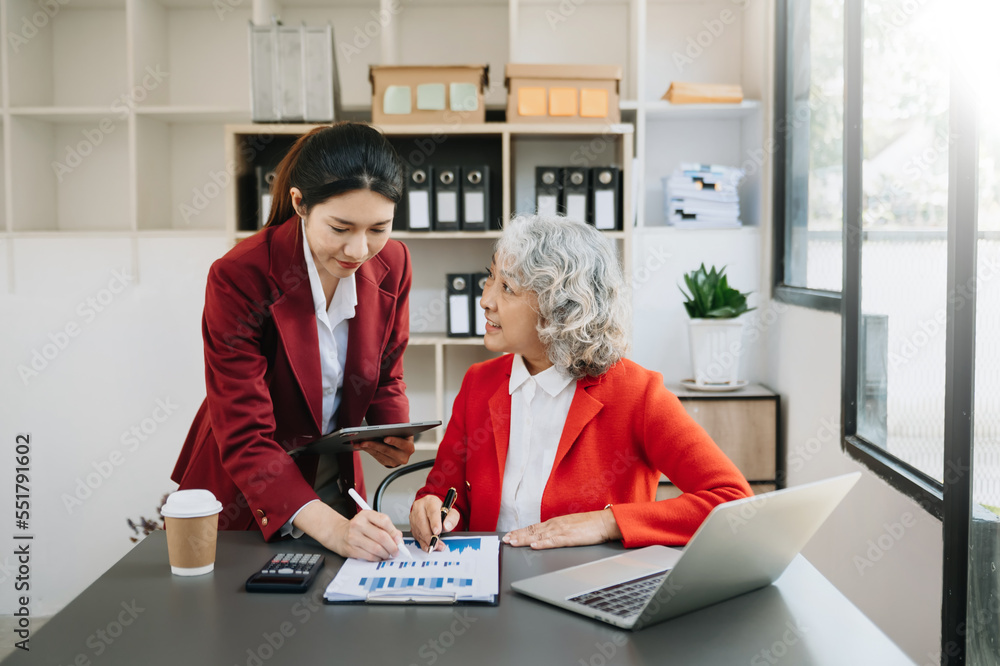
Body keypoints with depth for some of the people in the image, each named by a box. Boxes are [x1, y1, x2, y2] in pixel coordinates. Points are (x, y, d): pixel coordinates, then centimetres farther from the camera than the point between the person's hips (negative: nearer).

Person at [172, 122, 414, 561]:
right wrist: (329, 526, -38)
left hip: (335, 493, 3)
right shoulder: (238, 277, -24)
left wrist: (392, 437, -16)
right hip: (239, 503, -3)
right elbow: (243, 437, -26)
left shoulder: (391, 264, -9)